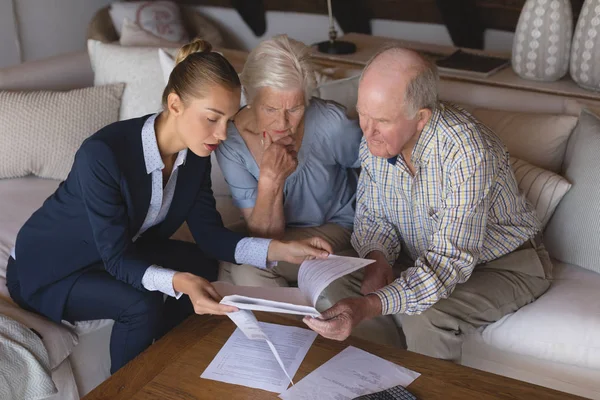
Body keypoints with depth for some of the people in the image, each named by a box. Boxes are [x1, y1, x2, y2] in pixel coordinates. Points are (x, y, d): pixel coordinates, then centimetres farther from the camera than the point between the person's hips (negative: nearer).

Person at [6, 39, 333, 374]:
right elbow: (116, 259, -31)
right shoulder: (103, 154, -35)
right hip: (47, 270, -6)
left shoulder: (195, 153, -13)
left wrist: (280, 250, -22)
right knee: (143, 305, -28)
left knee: (203, 266, -10)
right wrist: (178, 282, -48)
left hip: (119, 253, 7)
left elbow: (210, 233, -9)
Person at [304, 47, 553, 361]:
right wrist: (377, 259, -21)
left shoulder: (468, 152, -34)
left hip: (503, 264, -6)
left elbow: (451, 261, -37)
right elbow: (371, 215, 2)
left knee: (426, 317, -32)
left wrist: (368, 307, -50)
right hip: (426, 257, 6)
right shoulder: (376, 137, -13)